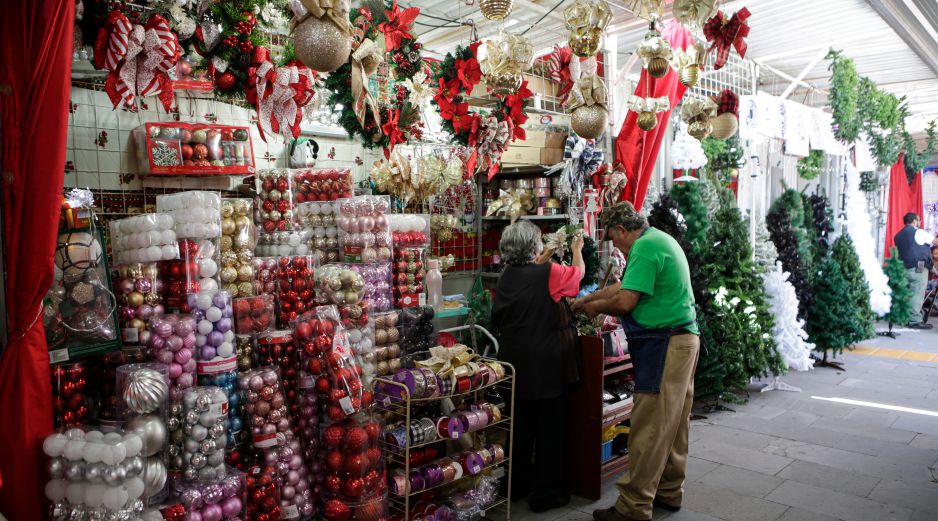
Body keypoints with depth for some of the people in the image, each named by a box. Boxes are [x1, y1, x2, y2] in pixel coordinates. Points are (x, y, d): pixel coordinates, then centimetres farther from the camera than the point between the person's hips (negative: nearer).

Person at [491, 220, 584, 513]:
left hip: (514, 360, 6)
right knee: (550, 428, 6)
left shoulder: (507, 277, 2)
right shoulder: (549, 274, -12)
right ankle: (547, 493, 15)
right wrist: (577, 249, 24)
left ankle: (518, 484, 30)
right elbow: (578, 272, 7)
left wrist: (539, 263, 30)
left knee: (519, 424, 17)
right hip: (544, 364, -6)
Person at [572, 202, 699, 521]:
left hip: (664, 345, -11)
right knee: (673, 423, 17)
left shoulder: (645, 248, -15)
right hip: (683, 339, 11)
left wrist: (596, 307, -2)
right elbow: (626, 286, 23)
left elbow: (625, 302, -20)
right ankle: (669, 492, 29)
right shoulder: (659, 240, 17)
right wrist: (588, 298, 22)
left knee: (649, 430, -6)